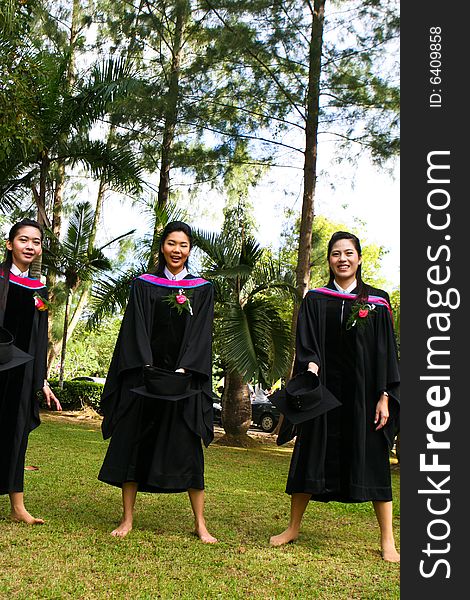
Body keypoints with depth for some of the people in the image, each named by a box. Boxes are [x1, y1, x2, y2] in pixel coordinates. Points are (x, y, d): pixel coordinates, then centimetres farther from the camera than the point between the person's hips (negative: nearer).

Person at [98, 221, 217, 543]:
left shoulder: (202, 289, 7)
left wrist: (182, 369, -16)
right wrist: (148, 369, -15)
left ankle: (200, 524, 7)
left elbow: (200, 334, -2)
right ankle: (127, 519, 13)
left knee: (188, 448, -1)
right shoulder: (143, 285, 7)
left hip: (185, 377, -1)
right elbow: (137, 331, -2)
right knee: (133, 442, 2)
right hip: (143, 375, 1)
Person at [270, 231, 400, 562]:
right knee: (310, 457, 9)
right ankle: (293, 528, 25)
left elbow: (386, 352, 1)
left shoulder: (377, 301, 3)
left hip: (364, 392, -1)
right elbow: (306, 347, -3)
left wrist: (384, 397, -6)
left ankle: (388, 541, 14)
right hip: (323, 391, 1)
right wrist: (311, 374, -22)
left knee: (373, 461, 3)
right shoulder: (315, 300, 5)